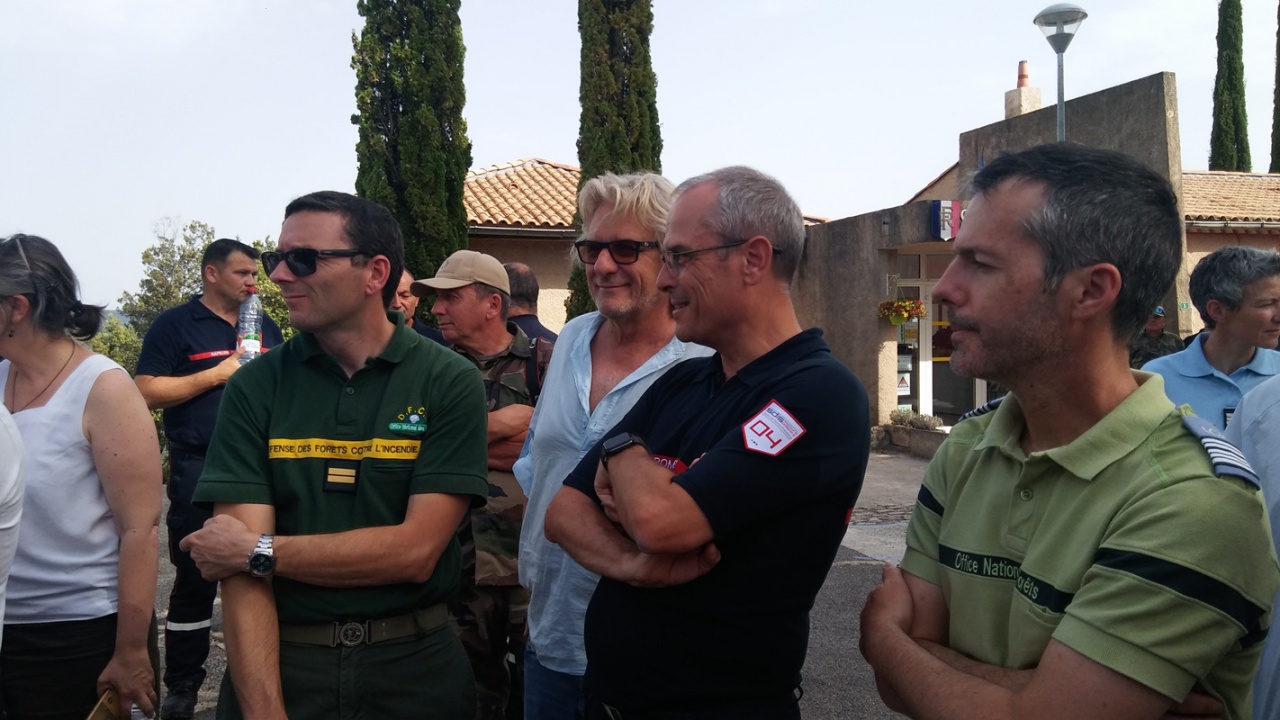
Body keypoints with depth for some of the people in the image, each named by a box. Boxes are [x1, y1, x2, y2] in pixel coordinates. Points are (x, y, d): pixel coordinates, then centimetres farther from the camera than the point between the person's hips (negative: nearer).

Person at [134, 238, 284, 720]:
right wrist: (218, 375, -12)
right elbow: (147, 392, -9)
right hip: (199, 470, -4)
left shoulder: (267, 328, 14)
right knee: (195, 578, 1)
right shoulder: (175, 325, -1)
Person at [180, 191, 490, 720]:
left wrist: (258, 551, -14)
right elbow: (241, 566, -11)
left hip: (413, 669, -1)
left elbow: (416, 549, -16)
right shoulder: (254, 388, -4)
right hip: (278, 662, 1)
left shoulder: (449, 383, -9)